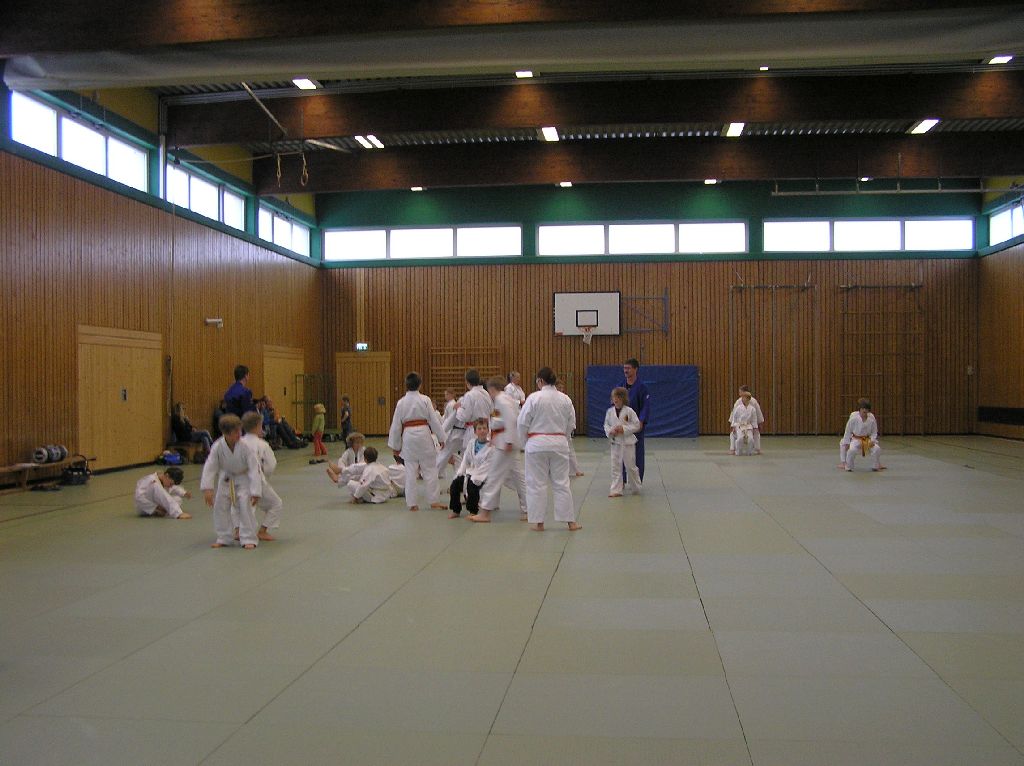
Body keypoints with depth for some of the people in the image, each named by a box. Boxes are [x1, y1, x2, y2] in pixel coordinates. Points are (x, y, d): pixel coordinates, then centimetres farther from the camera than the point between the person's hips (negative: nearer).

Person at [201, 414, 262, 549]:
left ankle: (249, 539, -4)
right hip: (226, 479, 3)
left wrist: (255, 492, -28)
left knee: (245, 506, -14)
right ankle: (223, 538, 19)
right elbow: (209, 467, -21)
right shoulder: (218, 447, -25)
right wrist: (207, 488, -30)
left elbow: (254, 468, -27)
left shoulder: (245, 446, -30)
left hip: (244, 478, -3)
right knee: (220, 506, 3)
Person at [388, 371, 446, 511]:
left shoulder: (401, 402, 1)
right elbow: (434, 420, -2)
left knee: (410, 471, 7)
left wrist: (395, 446, 13)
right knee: (430, 469, 8)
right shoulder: (425, 400, -4)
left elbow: (396, 425, 5)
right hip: (423, 434, -2)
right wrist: (441, 438, 8)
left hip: (408, 437, 2)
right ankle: (433, 501, 10)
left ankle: (412, 503, 10)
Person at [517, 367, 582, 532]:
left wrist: (524, 440, 8)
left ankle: (538, 522, 10)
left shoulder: (534, 398, -11)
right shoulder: (565, 399, 2)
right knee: (561, 482, 10)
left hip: (537, 444, -3)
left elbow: (523, 422, -8)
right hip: (560, 444, 4)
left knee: (537, 483, 6)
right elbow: (571, 424, 8)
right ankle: (570, 521, 13)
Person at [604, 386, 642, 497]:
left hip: (628, 442, -3)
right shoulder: (610, 411, 2)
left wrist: (624, 429, -18)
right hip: (615, 442, 3)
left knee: (630, 466, 5)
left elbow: (637, 425, -7)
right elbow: (606, 425, 9)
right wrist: (610, 431, -12)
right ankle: (616, 490, 8)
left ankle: (636, 488, 25)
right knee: (615, 467, 3)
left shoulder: (629, 411, -9)